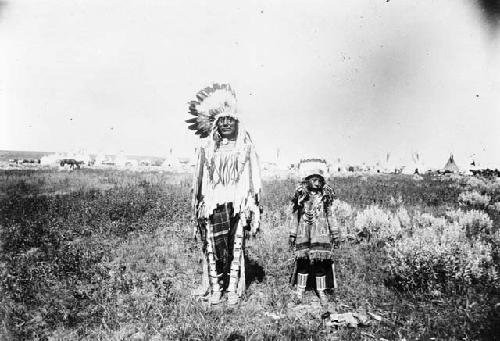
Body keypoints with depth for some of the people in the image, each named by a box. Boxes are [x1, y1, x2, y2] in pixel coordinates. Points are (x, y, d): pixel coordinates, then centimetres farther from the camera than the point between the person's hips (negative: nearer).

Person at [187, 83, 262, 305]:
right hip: (213, 203, 1)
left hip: (238, 204, -1)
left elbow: (253, 179, 5)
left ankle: (233, 289, 8)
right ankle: (214, 289, 10)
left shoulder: (245, 147, 6)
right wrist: (199, 204, 6)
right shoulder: (207, 148, 9)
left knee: (236, 247, 0)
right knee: (212, 247, 0)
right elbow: (200, 178, 10)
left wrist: (253, 207, 0)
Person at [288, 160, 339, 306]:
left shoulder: (325, 196, 2)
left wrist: (335, 233, 6)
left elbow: (329, 216, 8)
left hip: (321, 234, 1)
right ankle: (300, 290, 17)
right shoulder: (301, 195, -1)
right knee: (303, 261, 1)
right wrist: (292, 235, 4)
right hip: (304, 234, -1)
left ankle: (321, 291, 15)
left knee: (321, 262, 1)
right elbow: (295, 216, 4)